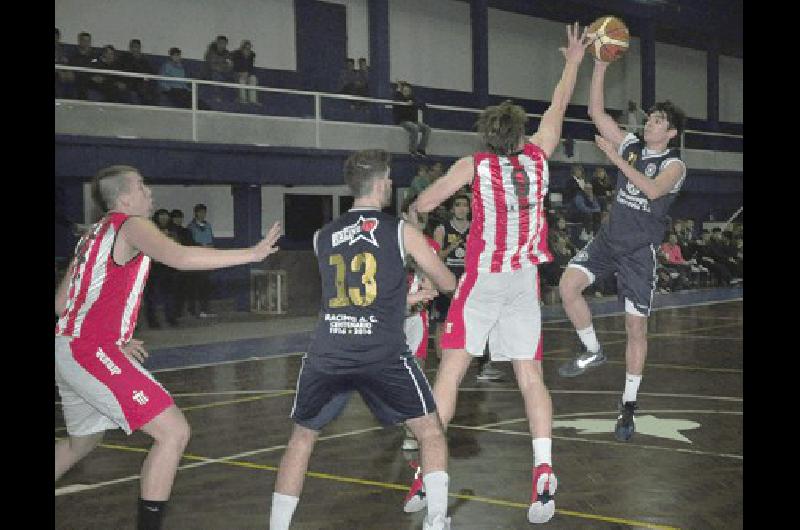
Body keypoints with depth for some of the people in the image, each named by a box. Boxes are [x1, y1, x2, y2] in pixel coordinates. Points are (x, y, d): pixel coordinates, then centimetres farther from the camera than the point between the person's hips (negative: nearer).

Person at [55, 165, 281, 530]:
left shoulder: (93, 235, 20)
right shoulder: (131, 225, -7)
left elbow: (61, 303, 21)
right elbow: (180, 258, -26)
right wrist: (254, 254, -24)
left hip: (67, 349, 10)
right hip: (92, 353, -10)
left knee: (82, 441, 29)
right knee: (174, 432, -11)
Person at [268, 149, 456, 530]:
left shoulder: (322, 237, 15)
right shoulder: (402, 232, 5)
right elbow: (448, 284, 16)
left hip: (327, 353, 3)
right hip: (383, 353, -3)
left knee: (302, 436, 21)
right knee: (430, 430, 15)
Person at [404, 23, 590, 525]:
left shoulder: (473, 165, -1)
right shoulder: (538, 157, 7)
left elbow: (422, 205, 1)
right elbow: (559, 107, 21)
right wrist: (574, 61, 34)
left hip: (482, 280, -3)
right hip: (525, 280, 3)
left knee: (450, 370, -1)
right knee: (531, 376, 4)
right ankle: (544, 477, -8)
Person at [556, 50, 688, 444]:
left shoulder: (674, 164, -6)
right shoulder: (630, 145, 8)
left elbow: (652, 190, -27)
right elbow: (596, 112, 2)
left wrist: (616, 158, -24)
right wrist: (599, 66, -7)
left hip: (640, 249, -4)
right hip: (609, 236, 4)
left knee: (636, 326, -2)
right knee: (568, 285, -19)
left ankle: (628, 406, 10)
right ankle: (593, 352, 5)